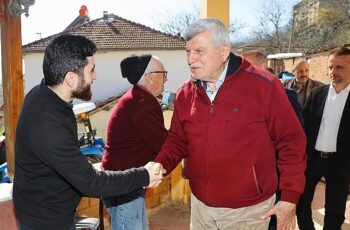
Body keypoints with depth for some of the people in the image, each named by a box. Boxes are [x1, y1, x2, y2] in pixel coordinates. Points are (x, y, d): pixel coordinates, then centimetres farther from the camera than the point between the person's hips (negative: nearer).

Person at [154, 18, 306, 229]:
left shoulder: (264, 86, -16)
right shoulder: (185, 94, -2)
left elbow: (291, 141, -10)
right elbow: (177, 140, 8)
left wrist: (290, 197, -9)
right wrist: (160, 165, -11)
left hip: (249, 208, -3)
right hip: (200, 204, 4)